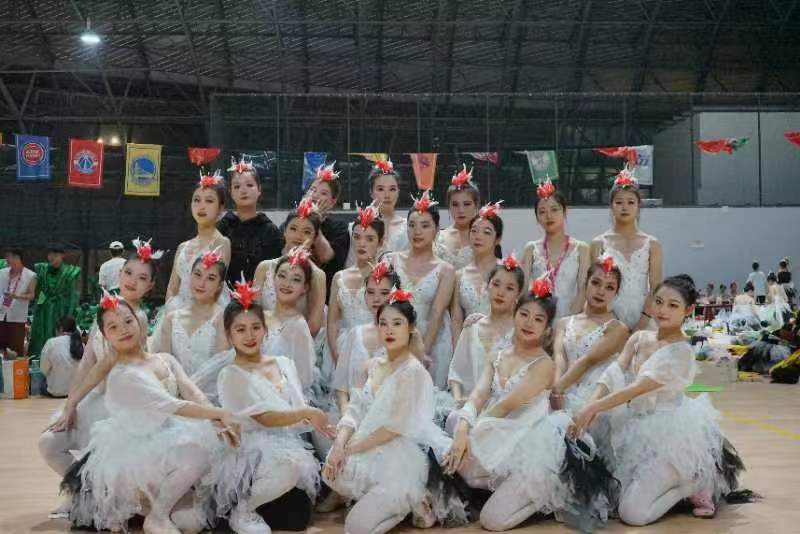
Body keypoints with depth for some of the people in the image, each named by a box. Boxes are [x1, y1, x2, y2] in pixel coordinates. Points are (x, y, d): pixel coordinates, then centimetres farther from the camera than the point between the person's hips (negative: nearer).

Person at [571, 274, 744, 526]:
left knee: (633, 513, -13)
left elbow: (639, 388, -25)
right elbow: (613, 375, -8)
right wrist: (590, 405, -26)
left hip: (667, 435, -7)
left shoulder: (681, 352, -18)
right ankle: (675, 482, 23)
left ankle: (695, 483, 8)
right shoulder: (638, 338, 3)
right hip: (638, 429, 7)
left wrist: (592, 408, -29)